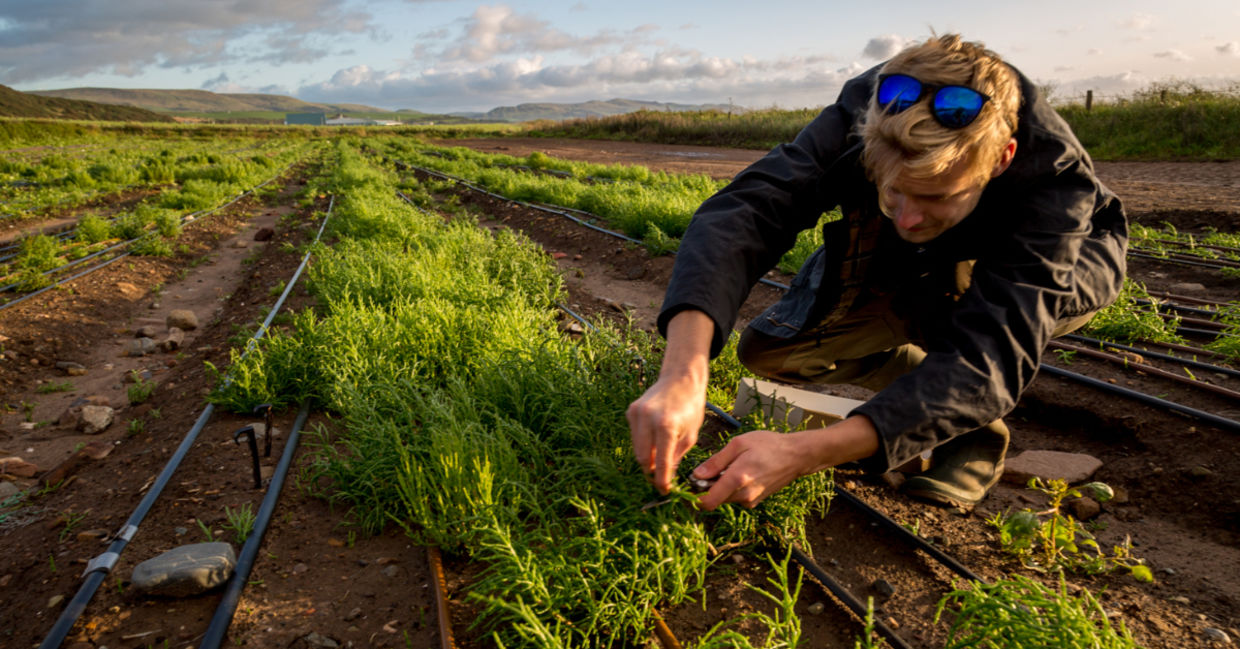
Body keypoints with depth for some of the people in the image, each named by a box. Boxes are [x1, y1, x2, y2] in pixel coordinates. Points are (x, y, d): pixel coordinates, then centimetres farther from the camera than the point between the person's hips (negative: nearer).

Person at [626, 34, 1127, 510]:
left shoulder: (1057, 179, -40)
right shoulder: (863, 115, -34)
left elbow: (989, 361, -48)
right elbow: (743, 212, -47)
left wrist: (804, 453, -60)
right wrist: (683, 374, -65)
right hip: (913, 262, 3)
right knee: (767, 350, -11)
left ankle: (978, 432, -8)